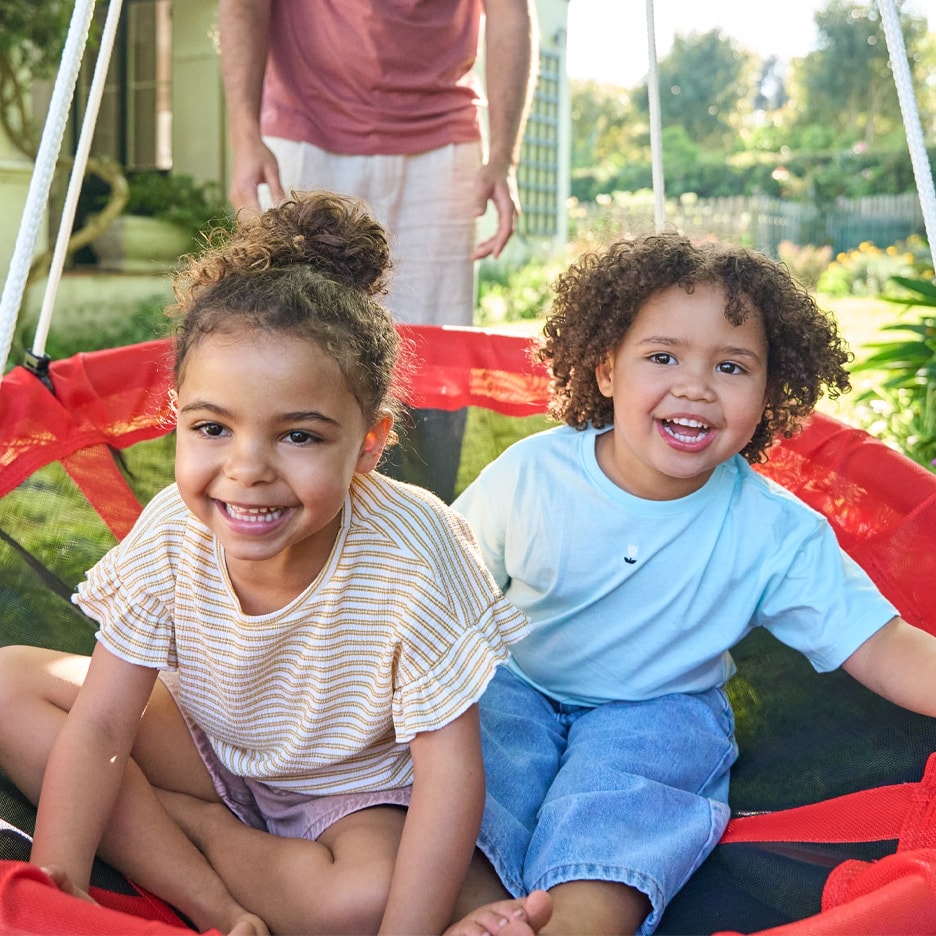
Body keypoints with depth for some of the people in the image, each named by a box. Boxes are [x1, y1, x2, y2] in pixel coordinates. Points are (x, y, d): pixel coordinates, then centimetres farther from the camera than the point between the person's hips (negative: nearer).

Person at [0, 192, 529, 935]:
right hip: (217, 749, 4)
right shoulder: (172, 534, -22)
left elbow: (450, 769, -28)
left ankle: (169, 820, -6)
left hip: (364, 788, -3)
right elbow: (97, 727, -15)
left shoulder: (410, 553, -33)